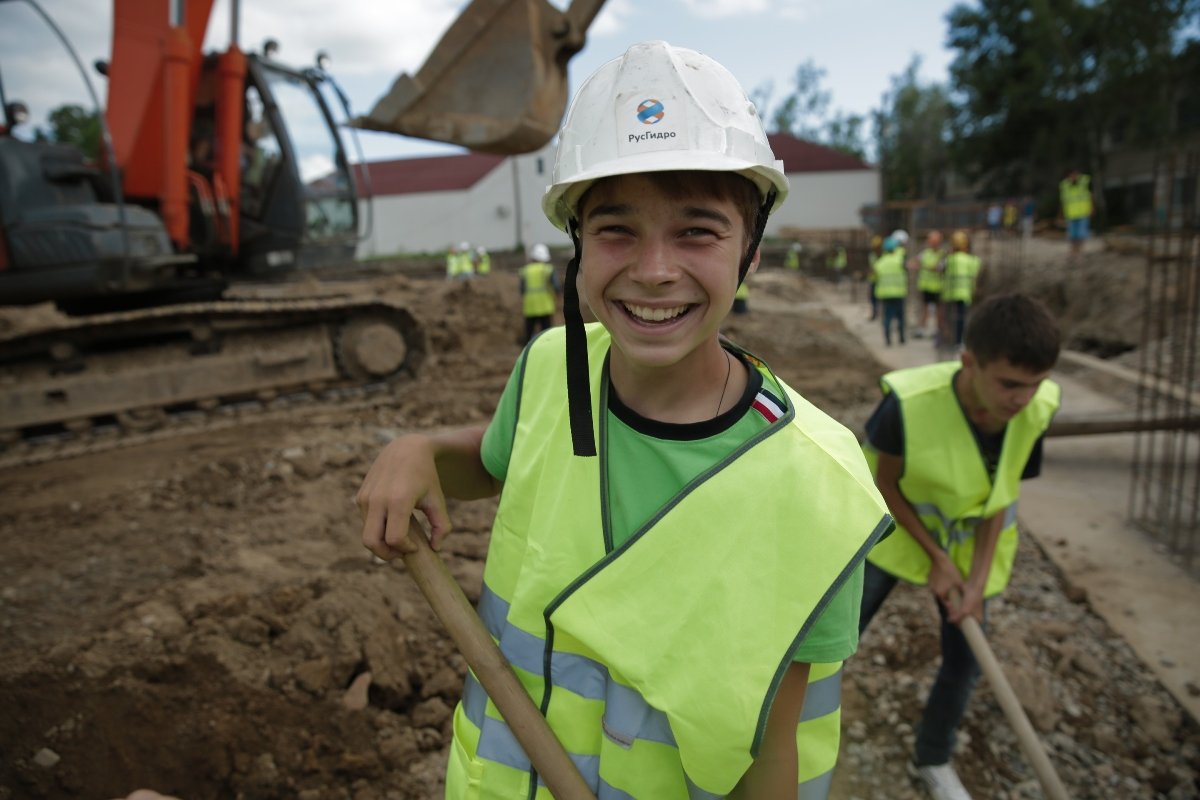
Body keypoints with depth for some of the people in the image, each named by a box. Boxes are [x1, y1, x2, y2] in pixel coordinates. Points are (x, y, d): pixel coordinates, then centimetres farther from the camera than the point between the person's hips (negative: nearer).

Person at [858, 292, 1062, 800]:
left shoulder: (1037, 410, -24)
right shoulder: (909, 401, -36)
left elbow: (1002, 494, -10)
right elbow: (885, 484, -18)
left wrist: (979, 575, -13)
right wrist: (935, 558, -17)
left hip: (970, 541, 3)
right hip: (897, 528, -3)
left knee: (964, 662, 10)